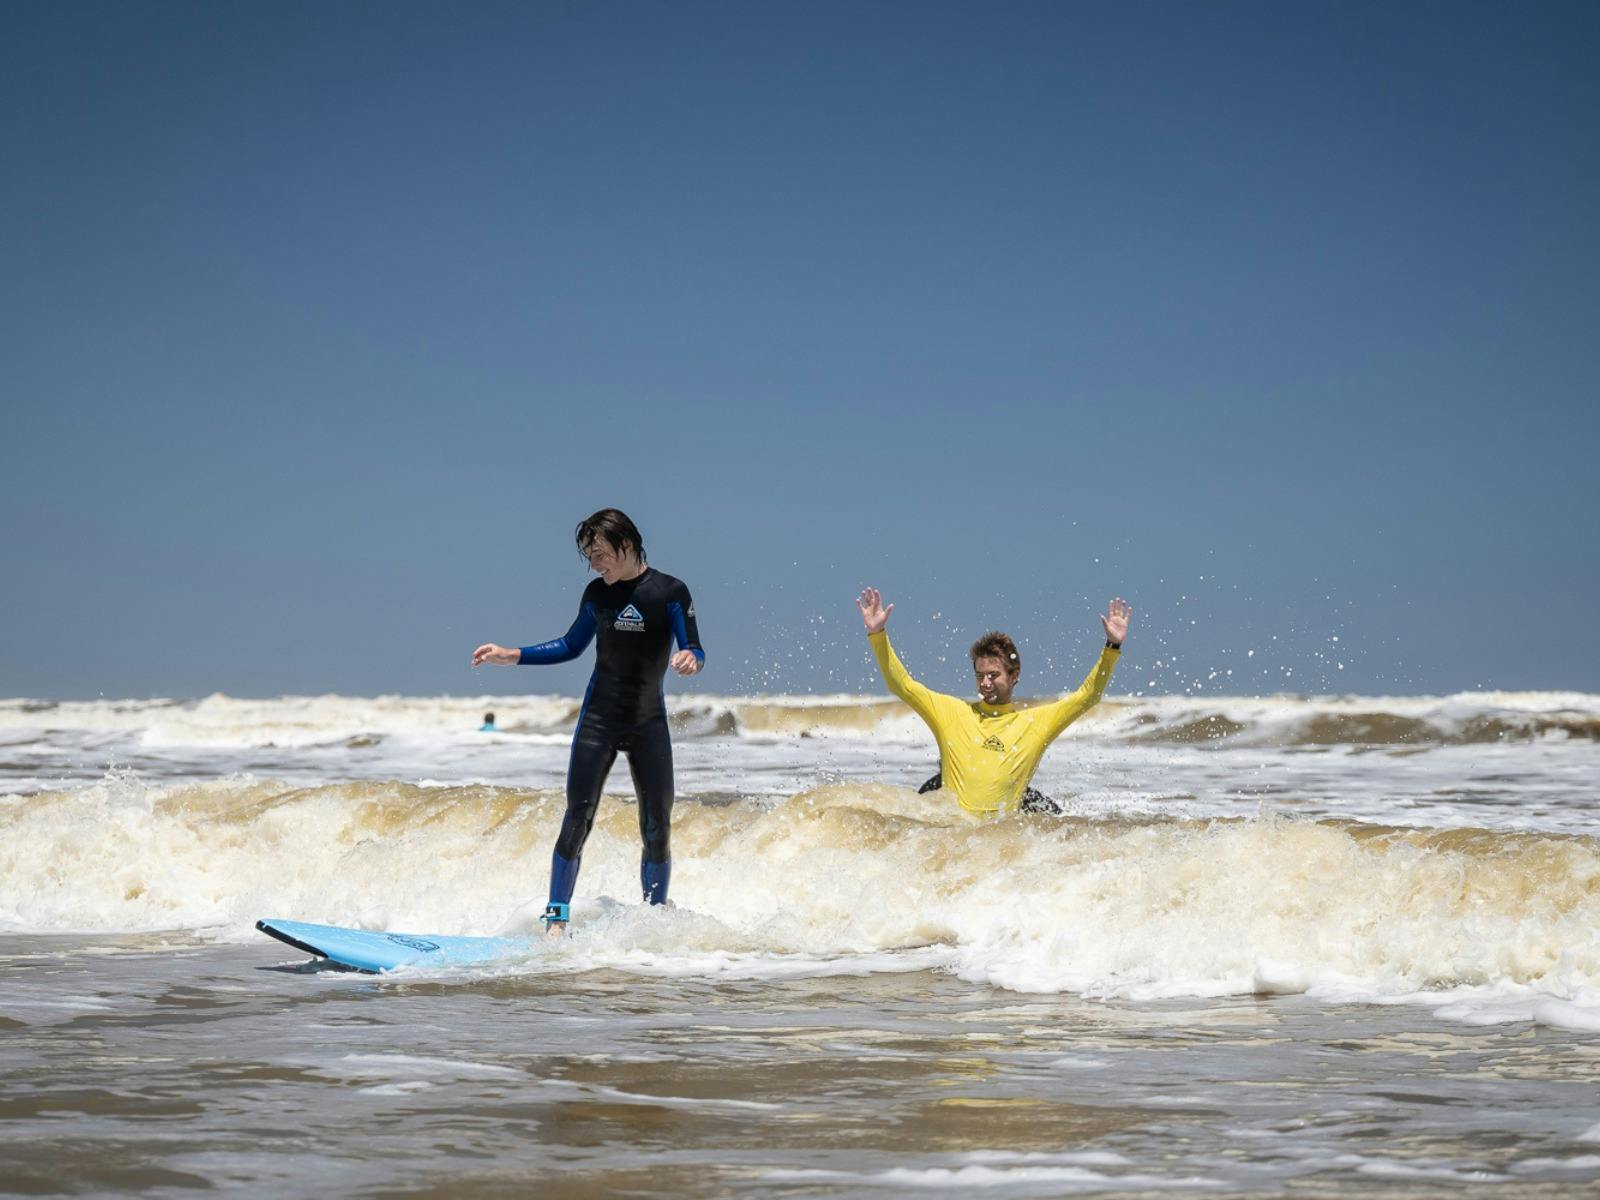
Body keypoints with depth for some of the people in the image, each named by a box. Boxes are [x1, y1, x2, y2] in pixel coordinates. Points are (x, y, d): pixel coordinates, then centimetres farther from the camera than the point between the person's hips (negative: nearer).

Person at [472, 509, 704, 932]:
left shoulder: (670, 592, -7)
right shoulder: (597, 592, 4)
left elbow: (695, 651, -7)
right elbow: (572, 646, 17)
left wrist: (689, 659, -31)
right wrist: (511, 656, 9)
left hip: (649, 723, -2)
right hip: (599, 720, 2)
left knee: (657, 828, 0)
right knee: (578, 819, -9)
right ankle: (556, 917, -8)